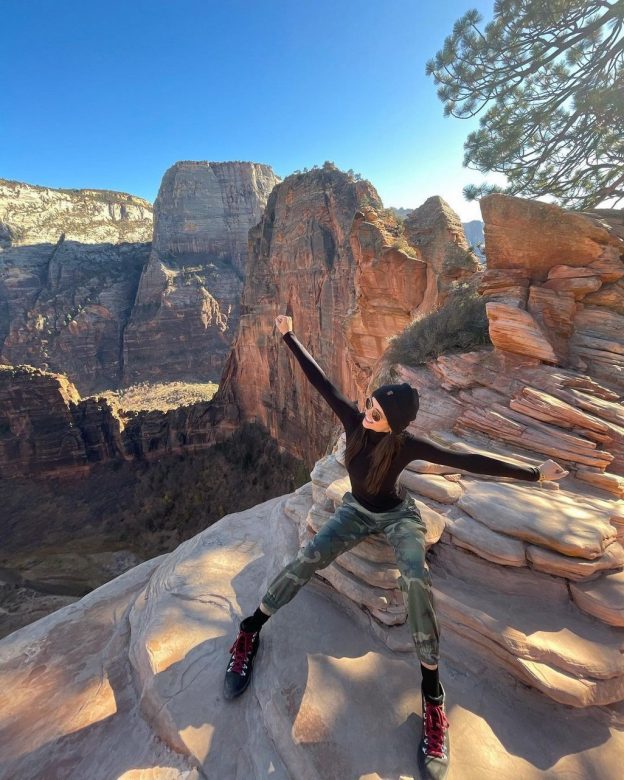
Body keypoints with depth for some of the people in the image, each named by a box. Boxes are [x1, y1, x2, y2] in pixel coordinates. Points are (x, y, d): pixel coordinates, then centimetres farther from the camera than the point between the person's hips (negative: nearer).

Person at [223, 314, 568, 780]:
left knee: (416, 578, -31)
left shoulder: (408, 445, -26)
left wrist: (533, 474, -17)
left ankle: (432, 693, -15)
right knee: (308, 559, -20)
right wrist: (289, 337, -15)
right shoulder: (354, 420, -21)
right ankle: (251, 630, -2)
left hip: (398, 515, -2)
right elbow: (321, 382, -19)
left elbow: (468, 461, -22)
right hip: (356, 511, 2)